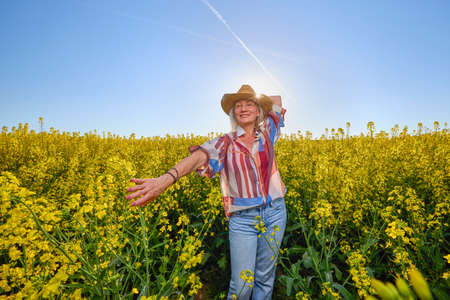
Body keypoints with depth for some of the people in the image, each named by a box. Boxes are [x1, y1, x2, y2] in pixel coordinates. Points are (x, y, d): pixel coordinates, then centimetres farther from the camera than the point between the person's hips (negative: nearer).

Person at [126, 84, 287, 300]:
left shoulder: (266, 133, 5)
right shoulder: (225, 142, -5)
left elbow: (277, 99, 15)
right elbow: (198, 156, -25)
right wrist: (166, 178, -41)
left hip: (274, 212, 3)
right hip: (242, 217, -3)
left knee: (265, 278, 15)